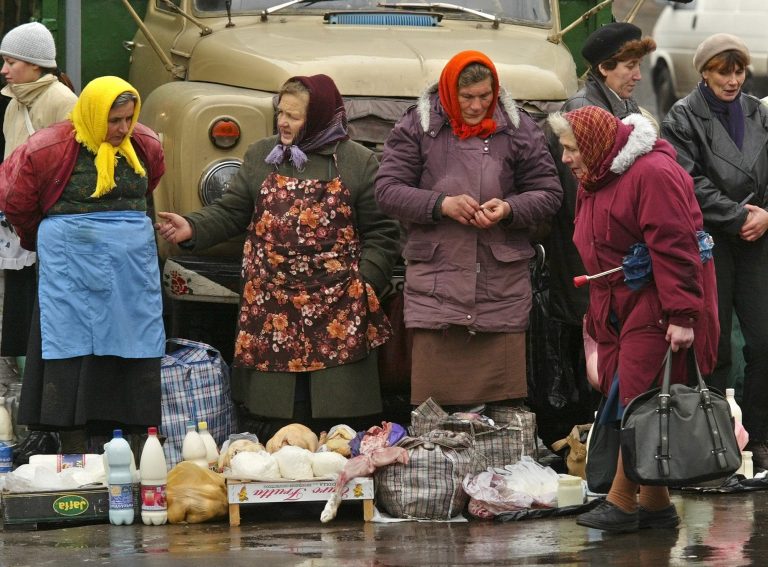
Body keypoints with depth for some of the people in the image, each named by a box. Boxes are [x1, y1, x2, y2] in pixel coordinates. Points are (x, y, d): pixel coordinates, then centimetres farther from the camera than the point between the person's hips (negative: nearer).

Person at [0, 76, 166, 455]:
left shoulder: (145, 146, 6)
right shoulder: (51, 148, -8)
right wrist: (39, 239, 19)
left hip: (133, 267, 5)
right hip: (73, 266, -5)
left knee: (134, 361, 4)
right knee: (75, 362, -5)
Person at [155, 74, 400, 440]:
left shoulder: (359, 163, 2)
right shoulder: (261, 157, 11)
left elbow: (380, 233, 3)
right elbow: (230, 213, 12)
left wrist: (366, 283, -7)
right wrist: (193, 229, -5)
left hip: (337, 313, -2)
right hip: (271, 310, 2)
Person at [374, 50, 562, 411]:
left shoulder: (518, 130, 7)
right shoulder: (416, 127, 4)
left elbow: (548, 194, 10)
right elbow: (387, 191, 1)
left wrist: (509, 209, -10)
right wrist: (441, 204, -14)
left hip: (501, 282, 1)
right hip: (436, 273, -1)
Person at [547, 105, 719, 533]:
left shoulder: (652, 174, -16)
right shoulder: (592, 182, 15)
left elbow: (674, 248, -20)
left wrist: (682, 316, -24)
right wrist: (595, 314, 19)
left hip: (656, 307, -9)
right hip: (616, 310, 9)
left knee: (640, 402, -10)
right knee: (628, 400, 4)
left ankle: (622, 501, -8)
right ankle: (655, 504, 8)